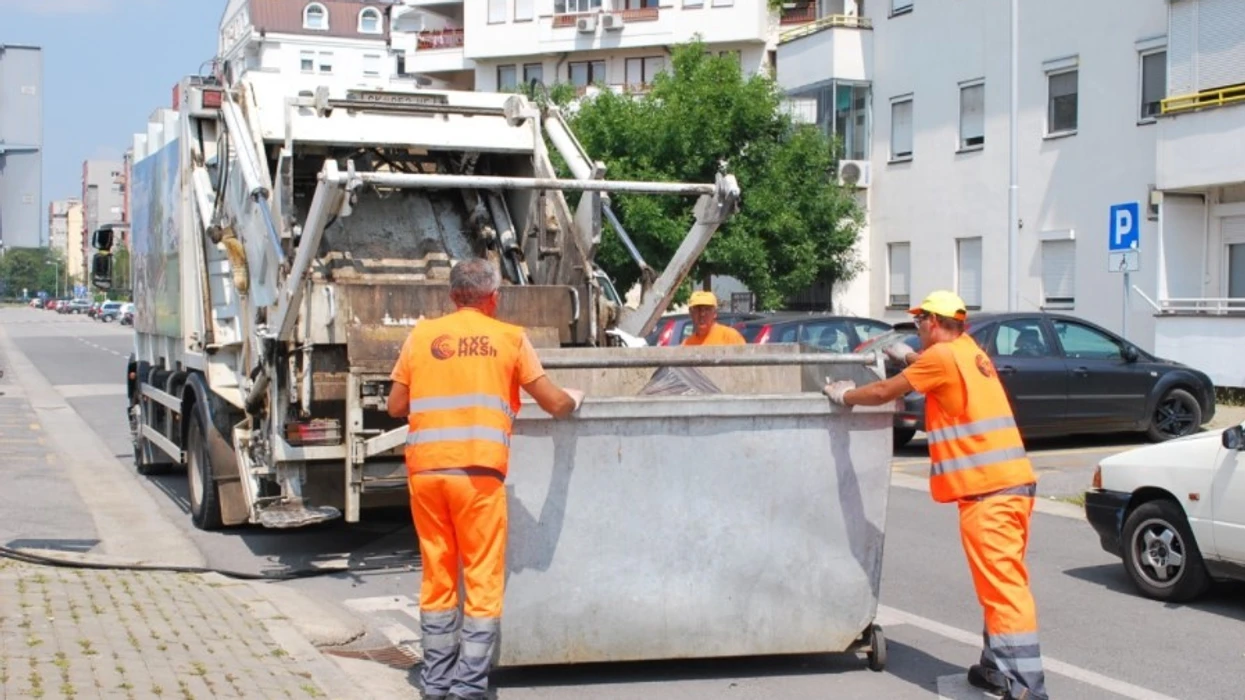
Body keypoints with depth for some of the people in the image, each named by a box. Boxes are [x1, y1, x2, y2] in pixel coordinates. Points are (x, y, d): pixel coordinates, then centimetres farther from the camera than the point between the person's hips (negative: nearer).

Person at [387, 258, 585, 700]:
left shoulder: (422, 335, 10)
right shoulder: (509, 338, 5)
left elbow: (396, 406, 13)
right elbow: (554, 404, 6)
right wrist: (574, 400, 27)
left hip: (424, 468, 3)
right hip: (477, 469, -3)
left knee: (436, 576, 13)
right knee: (482, 578, 4)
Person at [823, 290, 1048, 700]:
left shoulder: (941, 355, -6)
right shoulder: (969, 350, 19)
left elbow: (884, 392, -2)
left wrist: (843, 396, 13)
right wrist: (910, 358, 45)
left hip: (987, 487, -9)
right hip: (1013, 480, 9)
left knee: (1003, 587, -11)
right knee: (1004, 583, 17)